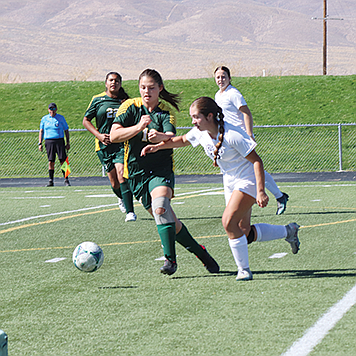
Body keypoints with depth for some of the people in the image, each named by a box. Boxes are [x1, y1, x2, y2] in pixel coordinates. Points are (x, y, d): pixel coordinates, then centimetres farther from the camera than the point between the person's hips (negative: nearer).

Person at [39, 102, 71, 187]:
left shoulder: (61, 118, 6)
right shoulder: (44, 119, 10)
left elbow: (66, 130, 10)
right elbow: (41, 131, 15)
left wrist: (68, 143, 5)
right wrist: (40, 143, 7)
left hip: (59, 141, -1)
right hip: (49, 141, 1)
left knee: (63, 161, -6)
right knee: (51, 161, -2)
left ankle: (66, 180, -2)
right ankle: (51, 181, 2)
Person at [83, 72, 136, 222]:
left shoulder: (125, 101, 7)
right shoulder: (97, 100, 5)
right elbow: (86, 120, 8)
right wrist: (99, 135, -4)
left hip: (122, 143, -1)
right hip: (104, 146, 1)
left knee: (121, 174, -21)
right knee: (114, 183, 3)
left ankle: (130, 211, -21)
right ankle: (122, 198, 39)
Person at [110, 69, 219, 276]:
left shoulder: (167, 111, -3)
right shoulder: (130, 107, 1)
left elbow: (172, 139, -20)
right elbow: (114, 136, -11)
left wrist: (160, 137, -43)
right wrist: (138, 127, -25)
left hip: (161, 168, -2)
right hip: (137, 171, 2)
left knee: (160, 206, -30)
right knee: (170, 222, 3)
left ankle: (170, 259, -29)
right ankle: (199, 252, 22)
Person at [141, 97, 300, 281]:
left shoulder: (232, 135, -28)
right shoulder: (200, 132, -6)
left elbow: (256, 161, -23)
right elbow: (182, 140, 16)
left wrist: (261, 192, -29)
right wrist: (157, 146, 4)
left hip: (248, 181, -8)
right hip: (230, 182, 8)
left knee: (228, 222, -22)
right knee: (245, 234, 7)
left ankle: (244, 270, -7)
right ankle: (287, 231, 30)